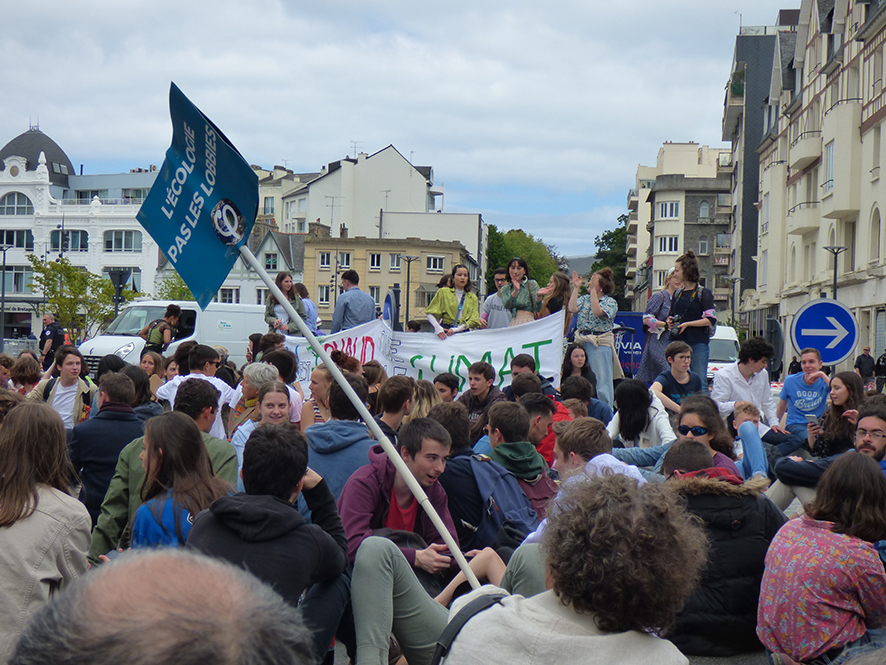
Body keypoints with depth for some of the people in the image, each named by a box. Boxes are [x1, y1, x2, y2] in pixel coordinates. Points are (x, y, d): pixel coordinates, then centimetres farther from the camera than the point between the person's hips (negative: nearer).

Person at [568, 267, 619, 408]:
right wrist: (576, 288, -4)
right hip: (582, 341, 5)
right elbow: (572, 309, -4)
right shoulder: (585, 299, 14)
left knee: (602, 379, -5)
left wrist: (593, 290, -20)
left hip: (600, 343, -5)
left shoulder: (610, 302, -1)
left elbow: (597, 311, -19)